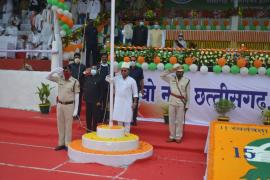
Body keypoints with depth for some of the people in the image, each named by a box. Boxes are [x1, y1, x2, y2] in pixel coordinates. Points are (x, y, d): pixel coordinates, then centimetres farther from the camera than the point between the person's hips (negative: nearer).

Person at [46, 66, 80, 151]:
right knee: (60, 125, 12)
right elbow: (48, 77, 10)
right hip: (60, 104, 5)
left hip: (69, 105, -5)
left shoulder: (75, 82, -11)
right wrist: (54, 70, -8)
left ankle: (67, 144, 14)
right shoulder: (59, 78, 2)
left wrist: (76, 109, -13)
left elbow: (77, 96, -10)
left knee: (68, 125, 4)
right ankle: (61, 144, 23)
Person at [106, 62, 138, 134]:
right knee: (119, 120, 11)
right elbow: (107, 79, -1)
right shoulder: (116, 79, 3)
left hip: (127, 103, -3)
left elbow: (135, 93, -2)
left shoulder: (132, 81, -5)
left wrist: (134, 103, -7)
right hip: (118, 103, 3)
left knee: (126, 120, 1)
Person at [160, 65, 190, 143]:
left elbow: (187, 94, 1)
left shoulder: (186, 81, 1)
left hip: (181, 102, -2)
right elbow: (162, 75, 5)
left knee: (179, 120, 2)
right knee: (171, 120, 7)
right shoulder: (171, 79, 7)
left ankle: (178, 137, 11)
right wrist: (171, 71, -3)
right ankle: (172, 136, 16)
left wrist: (187, 105, -2)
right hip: (172, 101, 3)